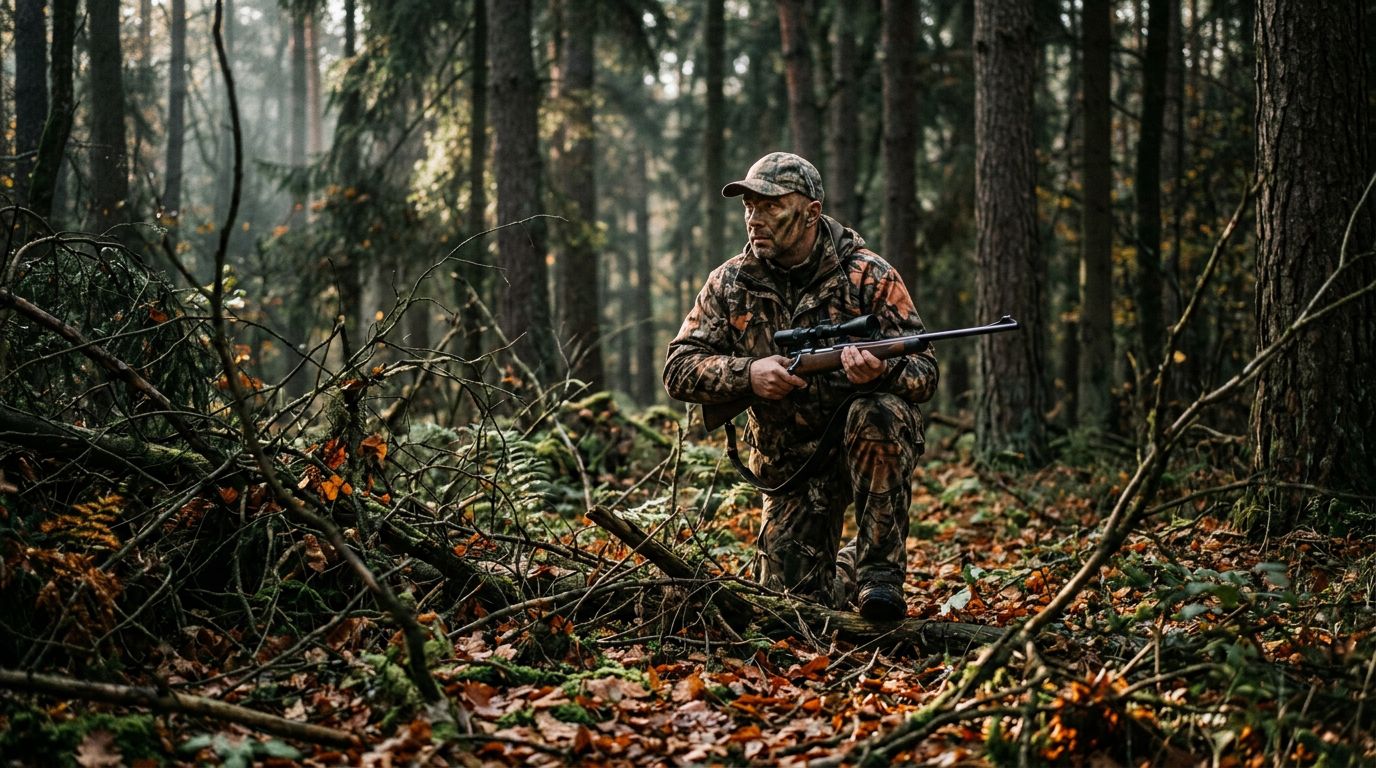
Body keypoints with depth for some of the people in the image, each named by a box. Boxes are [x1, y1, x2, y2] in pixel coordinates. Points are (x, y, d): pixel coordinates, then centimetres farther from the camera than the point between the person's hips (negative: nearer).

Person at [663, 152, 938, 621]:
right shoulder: (731, 284, -2)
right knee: (791, 597, -5)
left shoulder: (867, 276, -10)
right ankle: (847, 570, 33)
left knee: (878, 414, -37)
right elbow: (678, 370, -5)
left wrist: (879, 369, -37)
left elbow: (924, 375, -13)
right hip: (791, 461, 3)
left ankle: (880, 570, -23)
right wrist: (748, 373, -24)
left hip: (870, 442, -3)